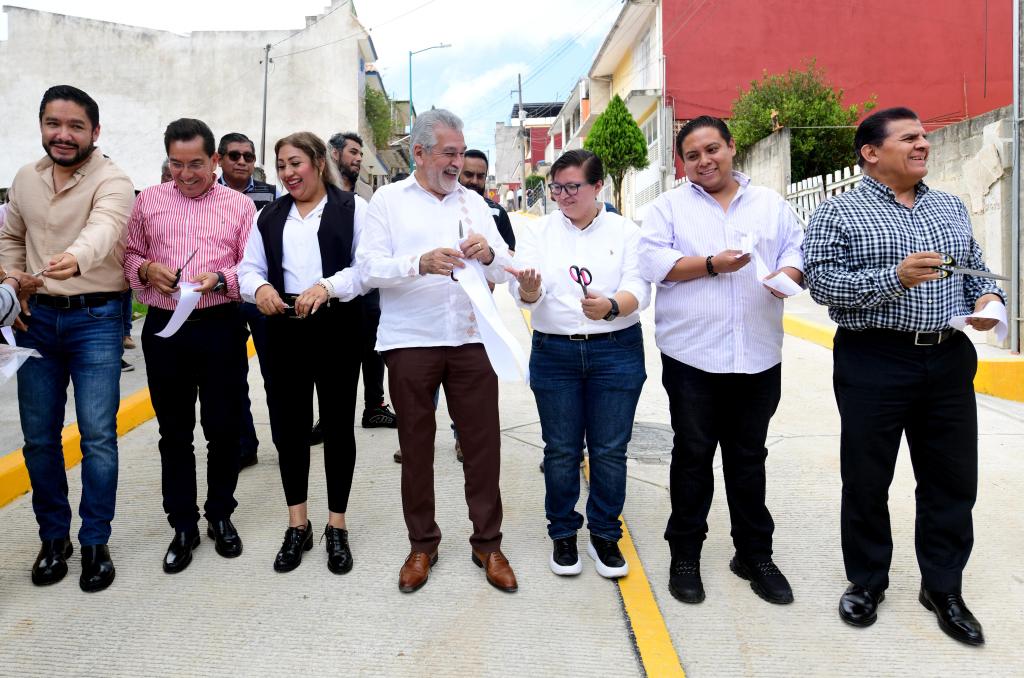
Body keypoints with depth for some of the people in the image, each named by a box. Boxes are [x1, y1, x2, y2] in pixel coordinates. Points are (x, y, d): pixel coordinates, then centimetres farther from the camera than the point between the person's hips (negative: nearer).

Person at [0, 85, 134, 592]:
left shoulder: (111, 181, -11)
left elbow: (104, 227, -32)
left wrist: (75, 258, -53)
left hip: (95, 319, -5)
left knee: (98, 436, -2)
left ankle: (95, 542, 15)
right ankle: (54, 536, 27)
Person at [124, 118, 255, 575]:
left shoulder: (240, 205, 3)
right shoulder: (148, 201, 10)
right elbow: (129, 256, 13)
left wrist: (219, 279, -19)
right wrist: (147, 270, -9)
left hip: (220, 329, -2)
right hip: (164, 329, 2)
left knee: (223, 429, 6)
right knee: (174, 433, 9)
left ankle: (221, 516, 24)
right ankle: (183, 526, 21)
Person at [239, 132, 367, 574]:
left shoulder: (352, 208, 1)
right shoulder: (270, 215, 16)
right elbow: (249, 268, 11)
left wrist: (327, 287, -23)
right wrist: (259, 287, -12)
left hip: (336, 329, -4)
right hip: (284, 331, 4)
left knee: (338, 425, 4)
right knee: (288, 425, 7)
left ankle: (336, 527, 18)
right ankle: (297, 526, 22)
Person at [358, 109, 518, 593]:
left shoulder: (474, 202, 13)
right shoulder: (389, 199, 5)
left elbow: (503, 271, 9)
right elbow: (369, 267, -6)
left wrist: (488, 254, -13)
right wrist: (420, 263, -22)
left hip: (472, 339, 2)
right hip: (410, 341, -2)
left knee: (483, 441, 4)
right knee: (415, 443, 9)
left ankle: (487, 542, 19)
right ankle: (422, 543, 25)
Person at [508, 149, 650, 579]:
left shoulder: (625, 231, 2)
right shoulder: (538, 233, 5)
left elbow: (638, 289, -7)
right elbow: (525, 292, -6)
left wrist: (611, 306, -28)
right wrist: (529, 290, -30)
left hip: (616, 353, 0)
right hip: (554, 353, 1)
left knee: (609, 450, 5)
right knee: (561, 450, 7)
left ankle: (605, 535, 22)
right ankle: (562, 534, 24)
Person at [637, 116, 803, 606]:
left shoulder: (771, 204, 14)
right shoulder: (668, 207, 5)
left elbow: (796, 250, 10)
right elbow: (653, 261, -7)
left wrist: (787, 274, -12)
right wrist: (711, 264, -15)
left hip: (758, 357, 3)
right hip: (693, 355, -2)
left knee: (749, 458, 12)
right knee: (693, 456, 7)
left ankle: (755, 554, 26)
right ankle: (685, 555, 20)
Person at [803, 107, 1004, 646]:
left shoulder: (951, 207, 15)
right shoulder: (838, 213, -3)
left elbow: (976, 268, 20)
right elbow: (821, 281, -13)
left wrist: (989, 297, -1)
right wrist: (895, 279, -22)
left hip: (949, 360, 5)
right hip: (875, 363, -5)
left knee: (952, 479, 10)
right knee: (867, 480, 7)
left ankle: (943, 587, 28)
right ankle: (866, 581, 27)